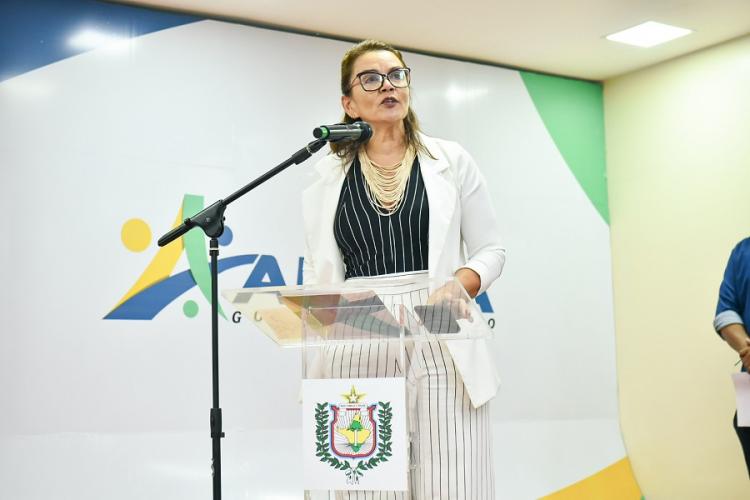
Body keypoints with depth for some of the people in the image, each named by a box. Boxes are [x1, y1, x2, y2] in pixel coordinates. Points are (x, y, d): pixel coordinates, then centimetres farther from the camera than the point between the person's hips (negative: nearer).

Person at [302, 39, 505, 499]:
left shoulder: (451, 160, 9)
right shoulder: (327, 176, 11)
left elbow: (491, 249, 11)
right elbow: (319, 273, 12)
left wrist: (465, 281, -10)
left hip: (442, 351, 0)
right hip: (357, 354, 1)